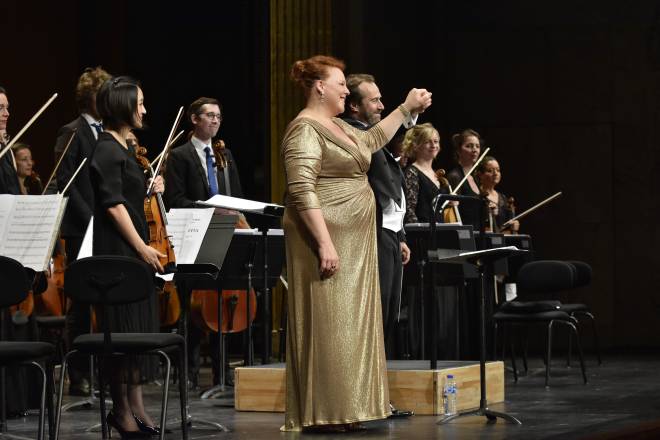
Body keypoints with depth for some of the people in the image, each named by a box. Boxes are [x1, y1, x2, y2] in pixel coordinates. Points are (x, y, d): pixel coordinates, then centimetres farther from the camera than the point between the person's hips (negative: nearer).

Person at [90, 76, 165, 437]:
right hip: (118, 251, -10)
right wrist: (141, 247, -20)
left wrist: (151, 189, 12)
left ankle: (136, 408, 14)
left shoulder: (124, 148, 16)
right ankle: (122, 410, 1)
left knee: (139, 327, 10)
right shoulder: (107, 150, -13)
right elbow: (113, 204, -19)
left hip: (134, 248, 10)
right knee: (125, 327, -5)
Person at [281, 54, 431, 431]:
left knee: (350, 324, 10)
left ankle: (344, 410, 14)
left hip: (354, 242, 10)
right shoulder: (305, 130, -13)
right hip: (328, 240, -10)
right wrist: (325, 243, -26)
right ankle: (321, 415, -6)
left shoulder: (337, 127, 17)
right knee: (326, 325, -9)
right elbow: (302, 191, -22)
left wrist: (407, 108, 34)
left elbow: (373, 140, 37)